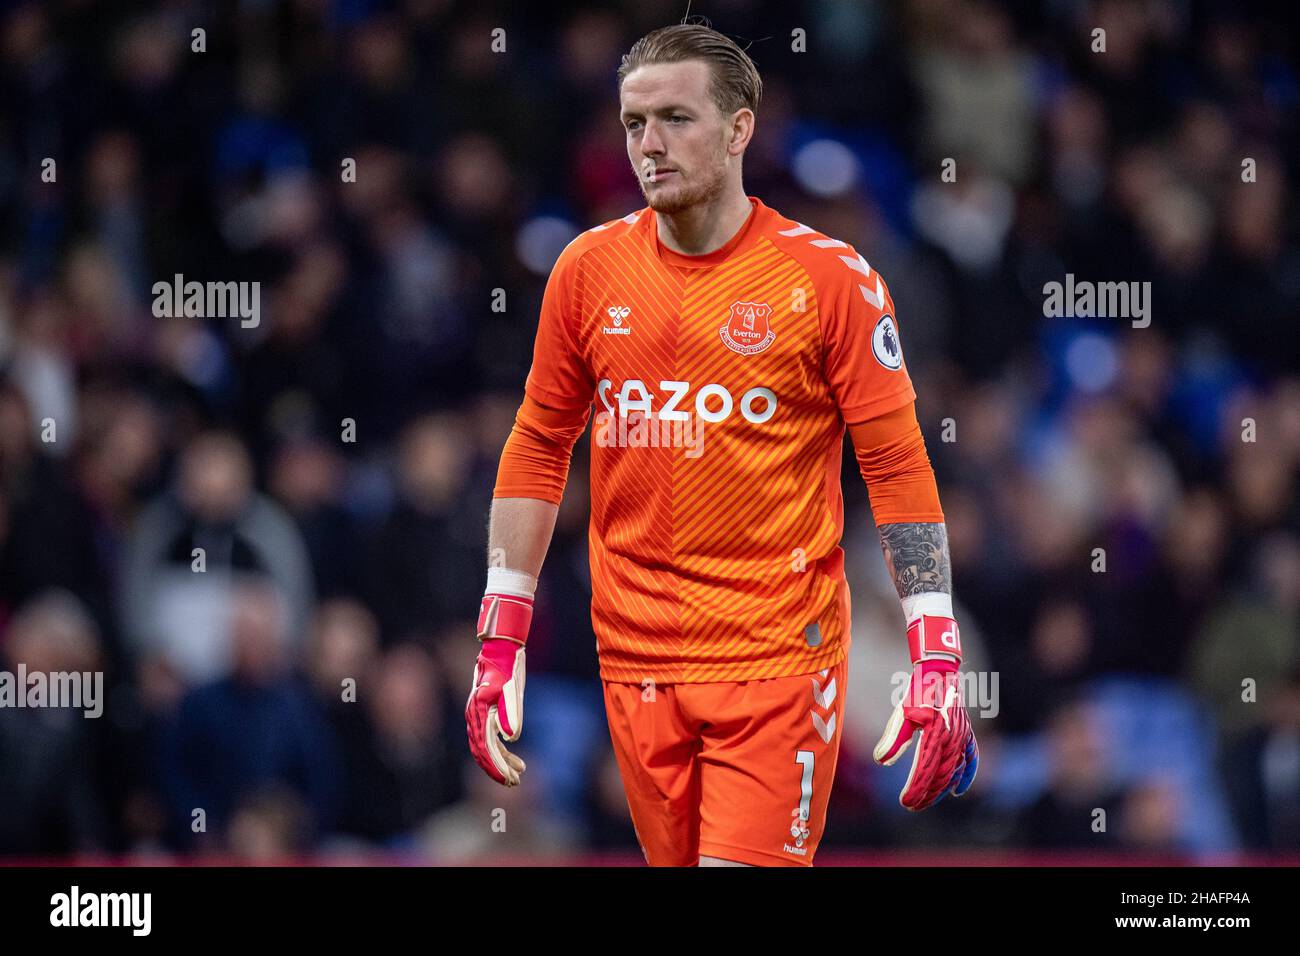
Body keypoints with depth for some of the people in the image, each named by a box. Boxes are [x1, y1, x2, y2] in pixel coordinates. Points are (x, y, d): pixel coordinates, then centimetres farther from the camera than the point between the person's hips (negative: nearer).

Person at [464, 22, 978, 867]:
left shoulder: (828, 276, -6)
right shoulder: (589, 271, 5)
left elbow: (898, 468, -5)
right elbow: (538, 449, 13)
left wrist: (936, 661, -12)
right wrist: (500, 641, 7)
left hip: (779, 664, -4)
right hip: (635, 658, 4)